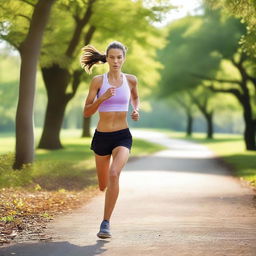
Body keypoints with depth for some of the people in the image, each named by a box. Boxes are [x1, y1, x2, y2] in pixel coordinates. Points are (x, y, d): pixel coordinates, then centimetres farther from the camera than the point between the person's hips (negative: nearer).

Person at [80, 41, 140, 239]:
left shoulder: (131, 80, 2)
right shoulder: (98, 80, -4)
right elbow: (86, 112, -5)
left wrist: (136, 110, 4)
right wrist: (102, 98, -20)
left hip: (123, 136, -1)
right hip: (102, 136, 1)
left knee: (114, 174, -28)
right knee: (103, 185, 13)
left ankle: (106, 223, -22)